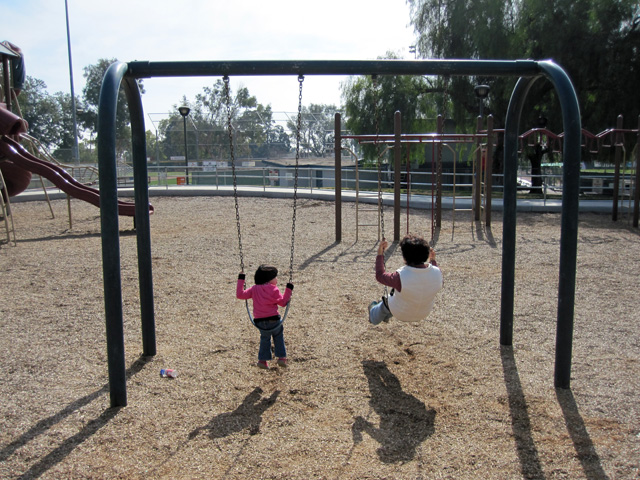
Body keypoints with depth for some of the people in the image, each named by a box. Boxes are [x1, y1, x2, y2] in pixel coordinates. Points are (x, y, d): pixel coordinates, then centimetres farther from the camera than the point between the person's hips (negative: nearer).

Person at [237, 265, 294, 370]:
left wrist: (240, 281, 10)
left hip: (260, 322, 3)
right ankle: (281, 357, 16)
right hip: (274, 320, -2)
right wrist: (288, 290, 7)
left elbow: (240, 294, 2)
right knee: (278, 337, 20)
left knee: (265, 338, 22)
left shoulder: (254, 289, 4)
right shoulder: (274, 290, -4)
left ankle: (263, 360, 15)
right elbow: (283, 302, 1)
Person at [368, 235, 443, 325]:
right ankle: (385, 316, 59)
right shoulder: (437, 273, -26)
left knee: (384, 304, 30)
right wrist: (433, 260, 10)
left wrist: (380, 254, -10)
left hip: (400, 313, -4)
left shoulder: (401, 277, -39)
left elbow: (380, 276, -19)